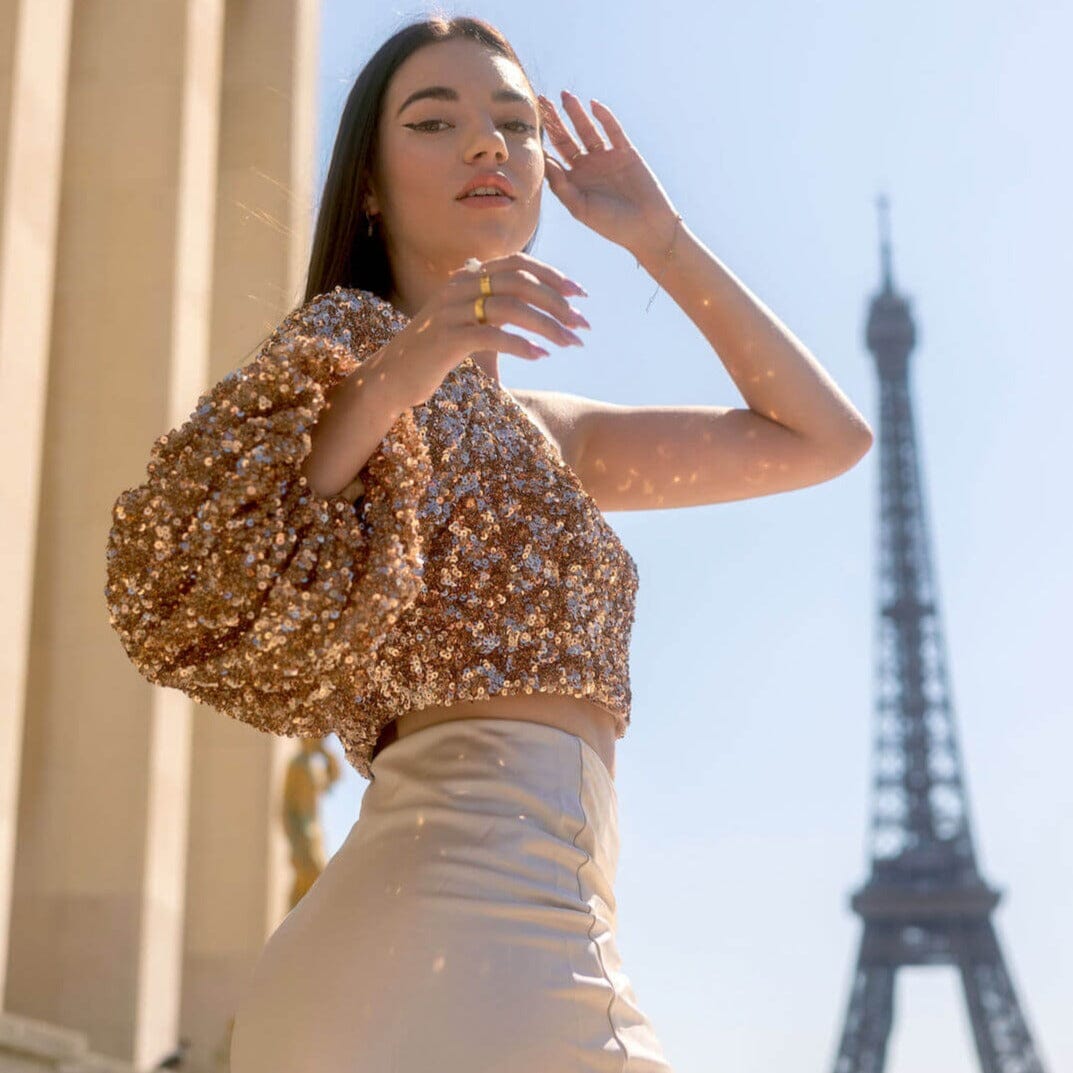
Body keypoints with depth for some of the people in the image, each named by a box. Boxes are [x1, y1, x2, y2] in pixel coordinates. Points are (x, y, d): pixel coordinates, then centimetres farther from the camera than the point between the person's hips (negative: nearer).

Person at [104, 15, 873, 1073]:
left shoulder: (541, 430, 23)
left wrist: (662, 240, 22)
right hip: (454, 939, -8)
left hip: (543, 939, 8)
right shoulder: (356, 341, 2)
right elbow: (193, 604, -12)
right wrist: (387, 384, -19)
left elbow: (826, 437, 25)